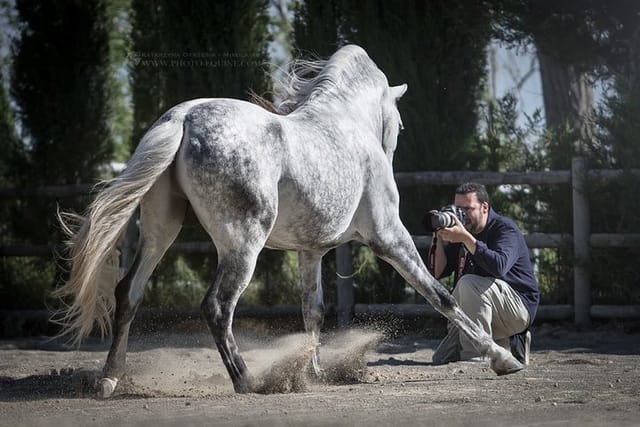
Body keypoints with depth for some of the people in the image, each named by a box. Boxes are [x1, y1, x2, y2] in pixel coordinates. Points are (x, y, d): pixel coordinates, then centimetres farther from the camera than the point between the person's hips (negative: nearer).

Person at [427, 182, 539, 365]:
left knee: (469, 283, -33)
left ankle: (474, 356, -29)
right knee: (441, 360, 2)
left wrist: (466, 238, -39)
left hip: (519, 307, -8)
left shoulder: (505, 228, -12)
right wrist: (439, 238, -14)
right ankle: (507, 345, 16)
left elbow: (499, 266, -34)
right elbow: (437, 272, 1)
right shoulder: (460, 230, 8)